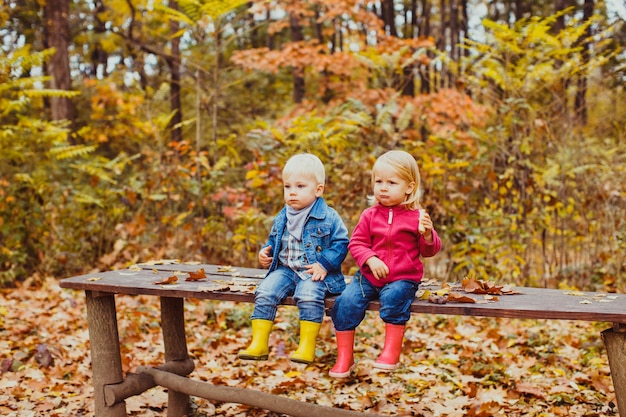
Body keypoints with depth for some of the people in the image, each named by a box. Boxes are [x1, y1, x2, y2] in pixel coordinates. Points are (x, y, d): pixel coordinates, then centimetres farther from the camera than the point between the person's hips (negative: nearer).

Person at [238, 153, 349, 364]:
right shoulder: (282, 218, 11)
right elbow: (274, 240, 27)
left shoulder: (328, 217, -5)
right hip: (285, 269, 5)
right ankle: (259, 343, -11)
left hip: (314, 273, -5)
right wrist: (266, 251, 6)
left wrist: (324, 264, -17)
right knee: (265, 292, -19)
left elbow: (341, 243, -6)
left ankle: (307, 346, -21)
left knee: (309, 295, -33)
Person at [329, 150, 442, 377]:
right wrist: (370, 259, -14)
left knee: (394, 297, -34)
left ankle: (391, 352, -19)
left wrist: (427, 235, -19)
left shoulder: (416, 216, 2)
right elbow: (356, 242, 4)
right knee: (345, 302, -19)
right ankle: (344, 357, -7)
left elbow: (430, 250, 3)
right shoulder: (370, 215, 7)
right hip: (369, 275, 3)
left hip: (403, 278, -2)